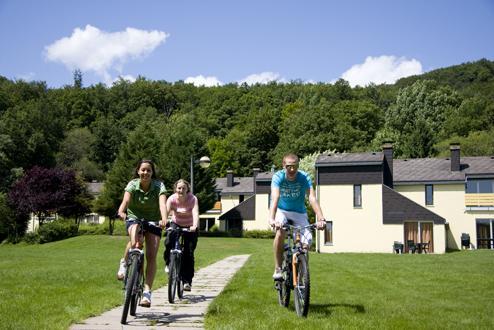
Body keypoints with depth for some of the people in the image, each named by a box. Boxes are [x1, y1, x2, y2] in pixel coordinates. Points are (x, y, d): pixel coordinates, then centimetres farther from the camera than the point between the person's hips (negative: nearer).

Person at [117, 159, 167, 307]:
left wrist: (164, 219, -52)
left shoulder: (158, 185, -16)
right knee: (135, 241, -34)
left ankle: (147, 292, -7)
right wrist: (121, 212, -54)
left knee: (151, 255, -12)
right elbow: (126, 200, -33)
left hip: (153, 221, 1)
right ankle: (124, 263, -4)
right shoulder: (132, 184, -14)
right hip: (134, 218, 0)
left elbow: (162, 203, -33)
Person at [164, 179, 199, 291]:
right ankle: (169, 264, 2)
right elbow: (166, 211, -32)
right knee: (168, 243, -27)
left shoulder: (193, 199, -23)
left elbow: (195, 213, -37)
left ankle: (187, 281, 2)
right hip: (176, 224, 1)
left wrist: (194, 226, -56)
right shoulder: (172, 199, -18)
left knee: (188, 253, -9)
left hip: (190, 227, -1)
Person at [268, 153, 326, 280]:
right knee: (280, 232, -33)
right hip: (281, 211, -1)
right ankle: (278, 268, -19)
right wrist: (271, 218, -52)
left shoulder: (304, 178, -19)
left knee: (306, 241, -20)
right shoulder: (278, 177, -21)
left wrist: (321, 219, -44)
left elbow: (312, 198, -30)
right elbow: (275, 198, -35)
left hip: (299, 213, 1)